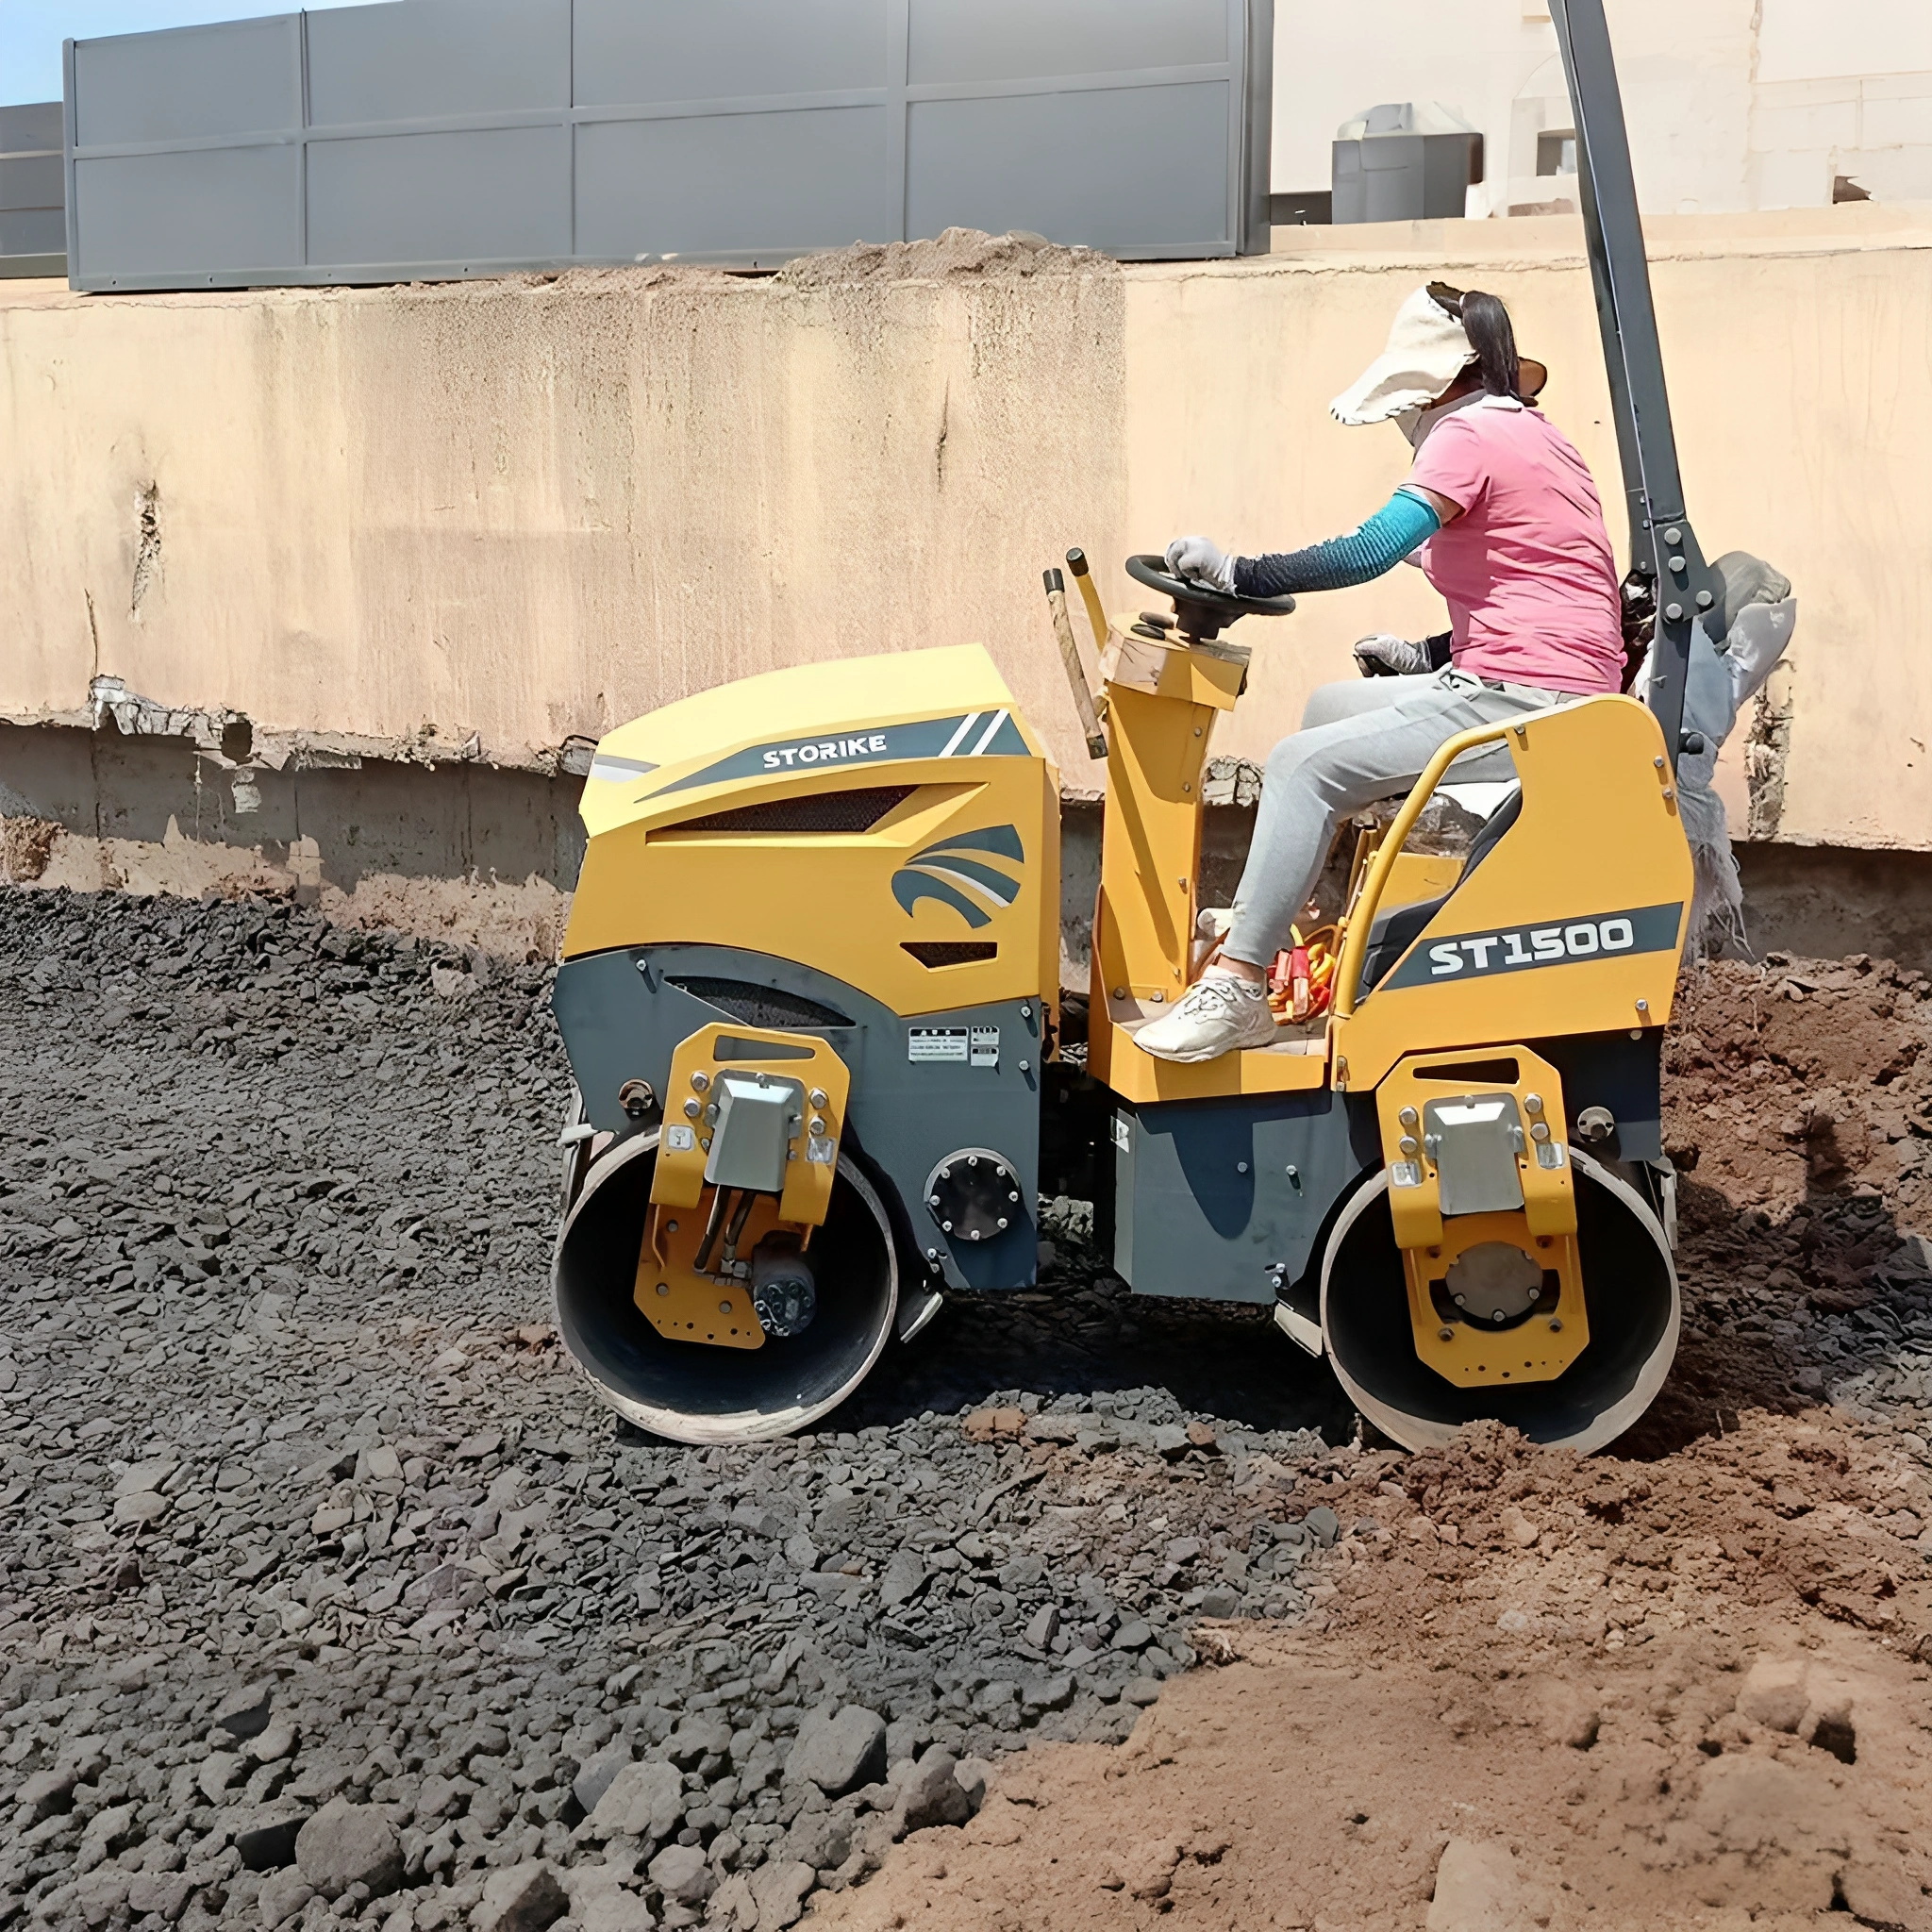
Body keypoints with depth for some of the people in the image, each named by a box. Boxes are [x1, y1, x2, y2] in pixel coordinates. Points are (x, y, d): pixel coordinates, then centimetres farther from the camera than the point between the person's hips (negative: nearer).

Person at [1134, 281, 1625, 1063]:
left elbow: (1369, 551, -22)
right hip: (1528, 686, 11)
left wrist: (1237, 573, -18)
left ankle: (1236, 986, -21)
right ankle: (1305, 922, 22)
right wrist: (1431, 657, 14)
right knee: (1329, 706, 21)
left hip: (1527, 698, -11)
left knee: (1305, 763, -19)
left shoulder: (1471, 433, -10)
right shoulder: (1528, 431, 20)